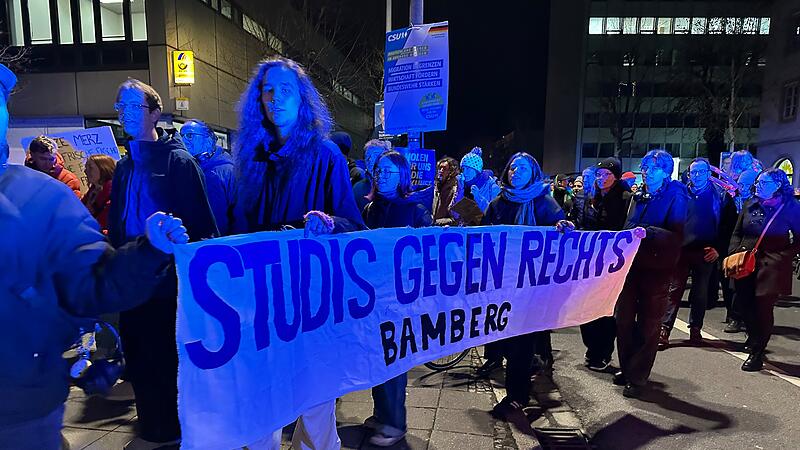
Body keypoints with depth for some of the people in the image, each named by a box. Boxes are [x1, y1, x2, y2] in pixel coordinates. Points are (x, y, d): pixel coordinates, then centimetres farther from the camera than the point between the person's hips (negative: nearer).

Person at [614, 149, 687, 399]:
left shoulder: (676, 196, -5)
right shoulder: (639, 196, 12)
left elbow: (676, 234, -14)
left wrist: (648, 232, -27)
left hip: (657, 267, -5)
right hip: (632, 263, 6)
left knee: (648, 324, 4)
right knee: (623, 319, 10)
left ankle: (637, 377, 15)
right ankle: (626, 368, 26)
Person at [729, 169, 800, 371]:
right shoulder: (750, 205, 8)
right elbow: (737, 233, 13)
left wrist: (781, 257, -12)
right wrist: (735, 252, -1)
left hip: (771, 268, -4)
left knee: (763, 307, -2)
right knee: (744, 304, 9)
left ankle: (757, 354, 11)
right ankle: (753, 338, 37)